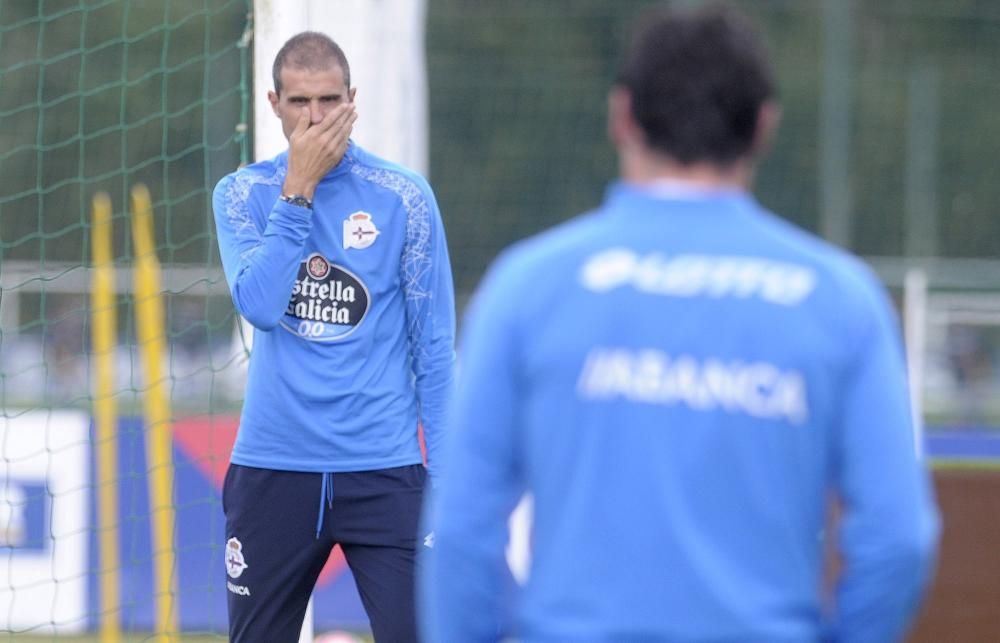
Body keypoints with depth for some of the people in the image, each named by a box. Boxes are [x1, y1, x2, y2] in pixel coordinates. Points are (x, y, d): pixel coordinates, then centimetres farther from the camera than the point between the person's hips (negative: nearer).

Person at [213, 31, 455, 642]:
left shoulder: (404, 197, 0)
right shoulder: (243, 194, 3)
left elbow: (434, 345, 3)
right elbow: (259, 306, -13)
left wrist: (444, 473, -2)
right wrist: (299, 189, -13)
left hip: (383, 470, -2)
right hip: (273, 469, 2)